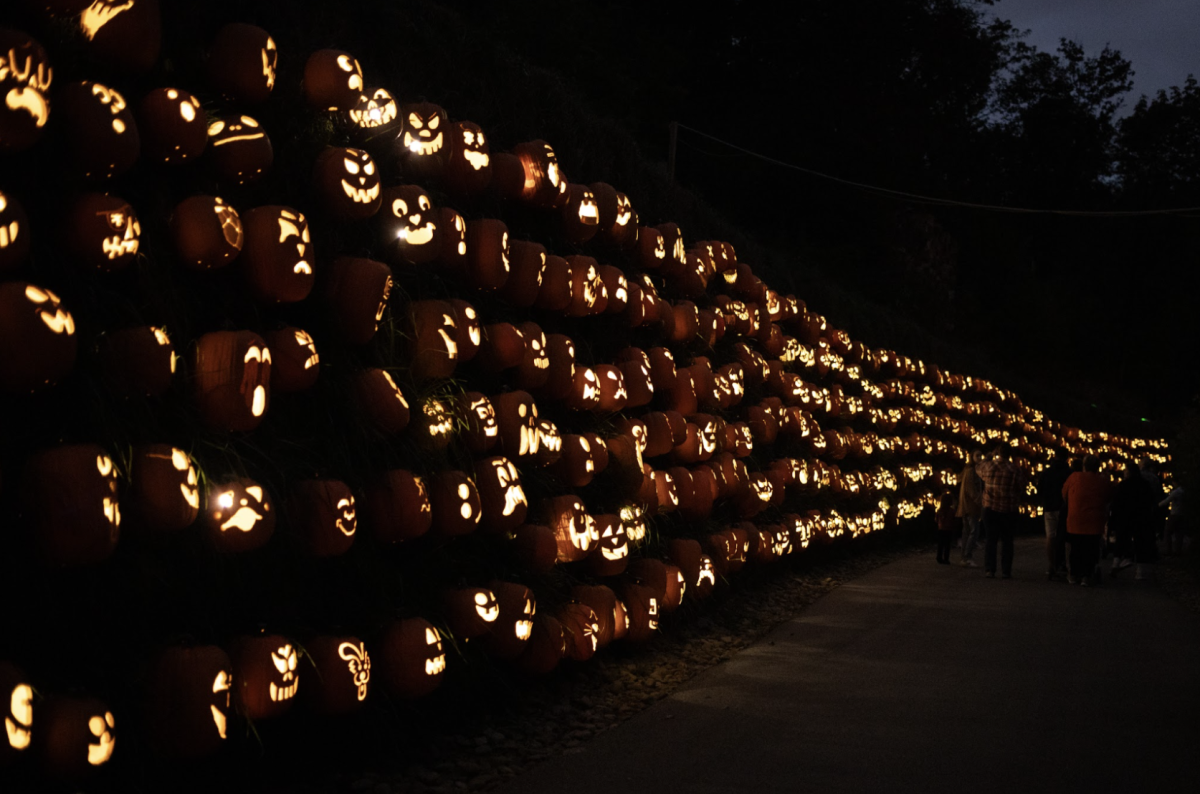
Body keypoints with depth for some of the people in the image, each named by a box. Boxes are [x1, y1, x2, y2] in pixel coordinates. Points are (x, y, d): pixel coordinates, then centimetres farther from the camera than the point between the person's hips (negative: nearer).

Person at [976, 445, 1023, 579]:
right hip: (1009, 511, -1)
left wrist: (987, 457, 34)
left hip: (990, 509, 1)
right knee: (1007, 541, 7)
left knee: (991, 540, 6)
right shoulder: (1015, 471, -7)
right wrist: (1017, 505, 12)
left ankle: (989, 570, 0)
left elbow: (979, 468, 20)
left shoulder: (989, 466, -3)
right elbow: (1018, 491, -2)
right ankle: (1006, 571, 4)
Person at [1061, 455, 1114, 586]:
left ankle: (1073, 575, 18)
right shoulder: (1104, 481, -2)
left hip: (1074, 522, 0)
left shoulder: (1074, 477, -6)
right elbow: (1109, 499, 14)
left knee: (1075, 549, 12)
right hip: (1095, 524, 0)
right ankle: (1086, 576, 5)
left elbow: (1064, 495, 7)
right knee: (1091, 549, 7)